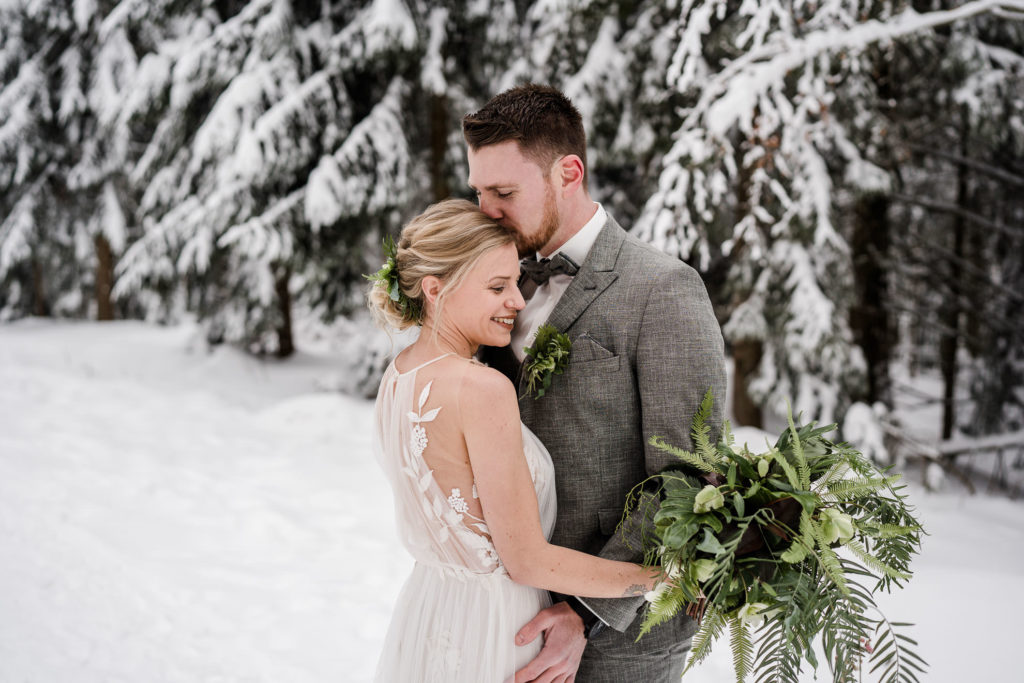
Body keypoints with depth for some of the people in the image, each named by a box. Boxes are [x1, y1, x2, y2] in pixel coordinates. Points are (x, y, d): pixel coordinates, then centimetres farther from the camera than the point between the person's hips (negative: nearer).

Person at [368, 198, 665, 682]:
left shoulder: (398, 375, 2)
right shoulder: (483, 389, -25)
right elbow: (527, 561, -21)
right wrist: (663, 579, -12)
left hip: (425, 613, 8)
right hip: (489, 636, -8)